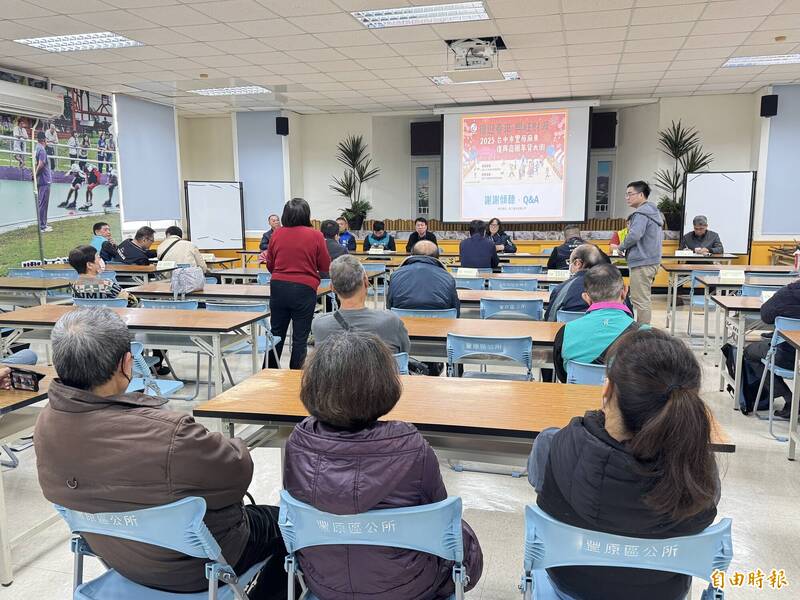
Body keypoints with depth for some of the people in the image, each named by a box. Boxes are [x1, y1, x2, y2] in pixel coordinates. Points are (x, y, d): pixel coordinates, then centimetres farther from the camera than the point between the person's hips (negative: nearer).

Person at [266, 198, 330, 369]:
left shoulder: (276, 234, 0)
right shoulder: (315, 235, -8)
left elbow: (270, 265, 10)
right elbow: (326, 267, -2)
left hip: (278, 287, 3)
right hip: (304, 289, -3)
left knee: (276, 333, 16)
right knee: (300, 337, 6)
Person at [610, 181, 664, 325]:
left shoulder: (641, 213, -15)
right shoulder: (654, 211, 17)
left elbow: (634, 235, -27)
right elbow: (660, 236, 24)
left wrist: (620, 247, -9)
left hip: (642, 263, -11)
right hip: (652, 260, 11)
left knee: (641, 301, -6)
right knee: (644, 299, 18)